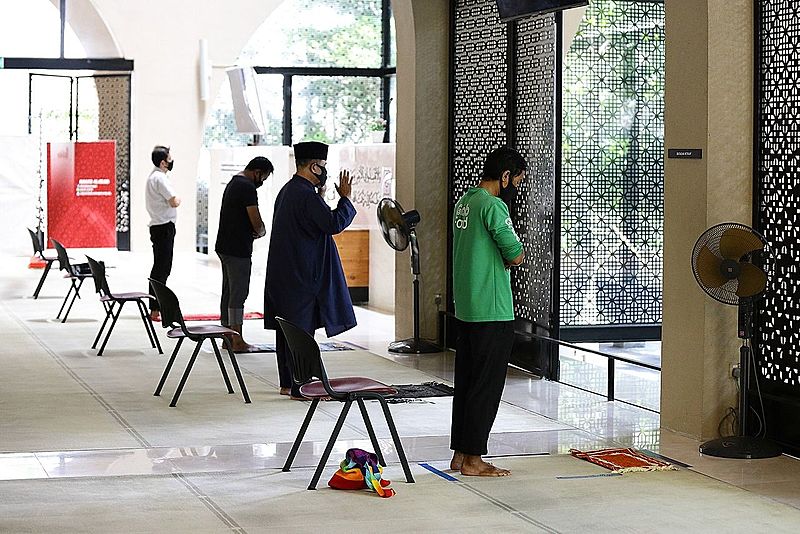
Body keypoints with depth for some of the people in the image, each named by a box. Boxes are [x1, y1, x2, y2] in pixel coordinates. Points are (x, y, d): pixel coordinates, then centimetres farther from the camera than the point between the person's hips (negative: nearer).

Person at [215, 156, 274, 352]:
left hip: (224, 247, 10)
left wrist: (253, 230, 6)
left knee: (228, 292, 13)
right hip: (238, 250, -10)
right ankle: (237, 341, -3)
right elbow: (256, 221, -18)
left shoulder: (232, 183, 17)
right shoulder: (247, 188, -15)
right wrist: (262, 232, 4)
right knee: (238, 294, -6)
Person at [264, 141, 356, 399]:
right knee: (302, 329, -6)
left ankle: (287, 383, 19)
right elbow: (333, 223, -21)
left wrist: (319, 197, 20)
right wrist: (345, 198, -8)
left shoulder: (287, 191, 14)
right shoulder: (306, 194, -18)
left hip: (284, 274, 10)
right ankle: (299, 387, -4)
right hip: (302, 275, -10)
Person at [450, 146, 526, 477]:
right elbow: (516, 256, -15)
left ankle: (459, 454, 18)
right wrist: (511, 258, 5)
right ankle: (473, 459, 1)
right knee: (487, 385, -3)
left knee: (466, 382, 13)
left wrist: (499, 260, 3)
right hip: (492, 312, -9)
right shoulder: (493, 206, -16)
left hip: (465, 309, 9)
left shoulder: (464, 203, 13)